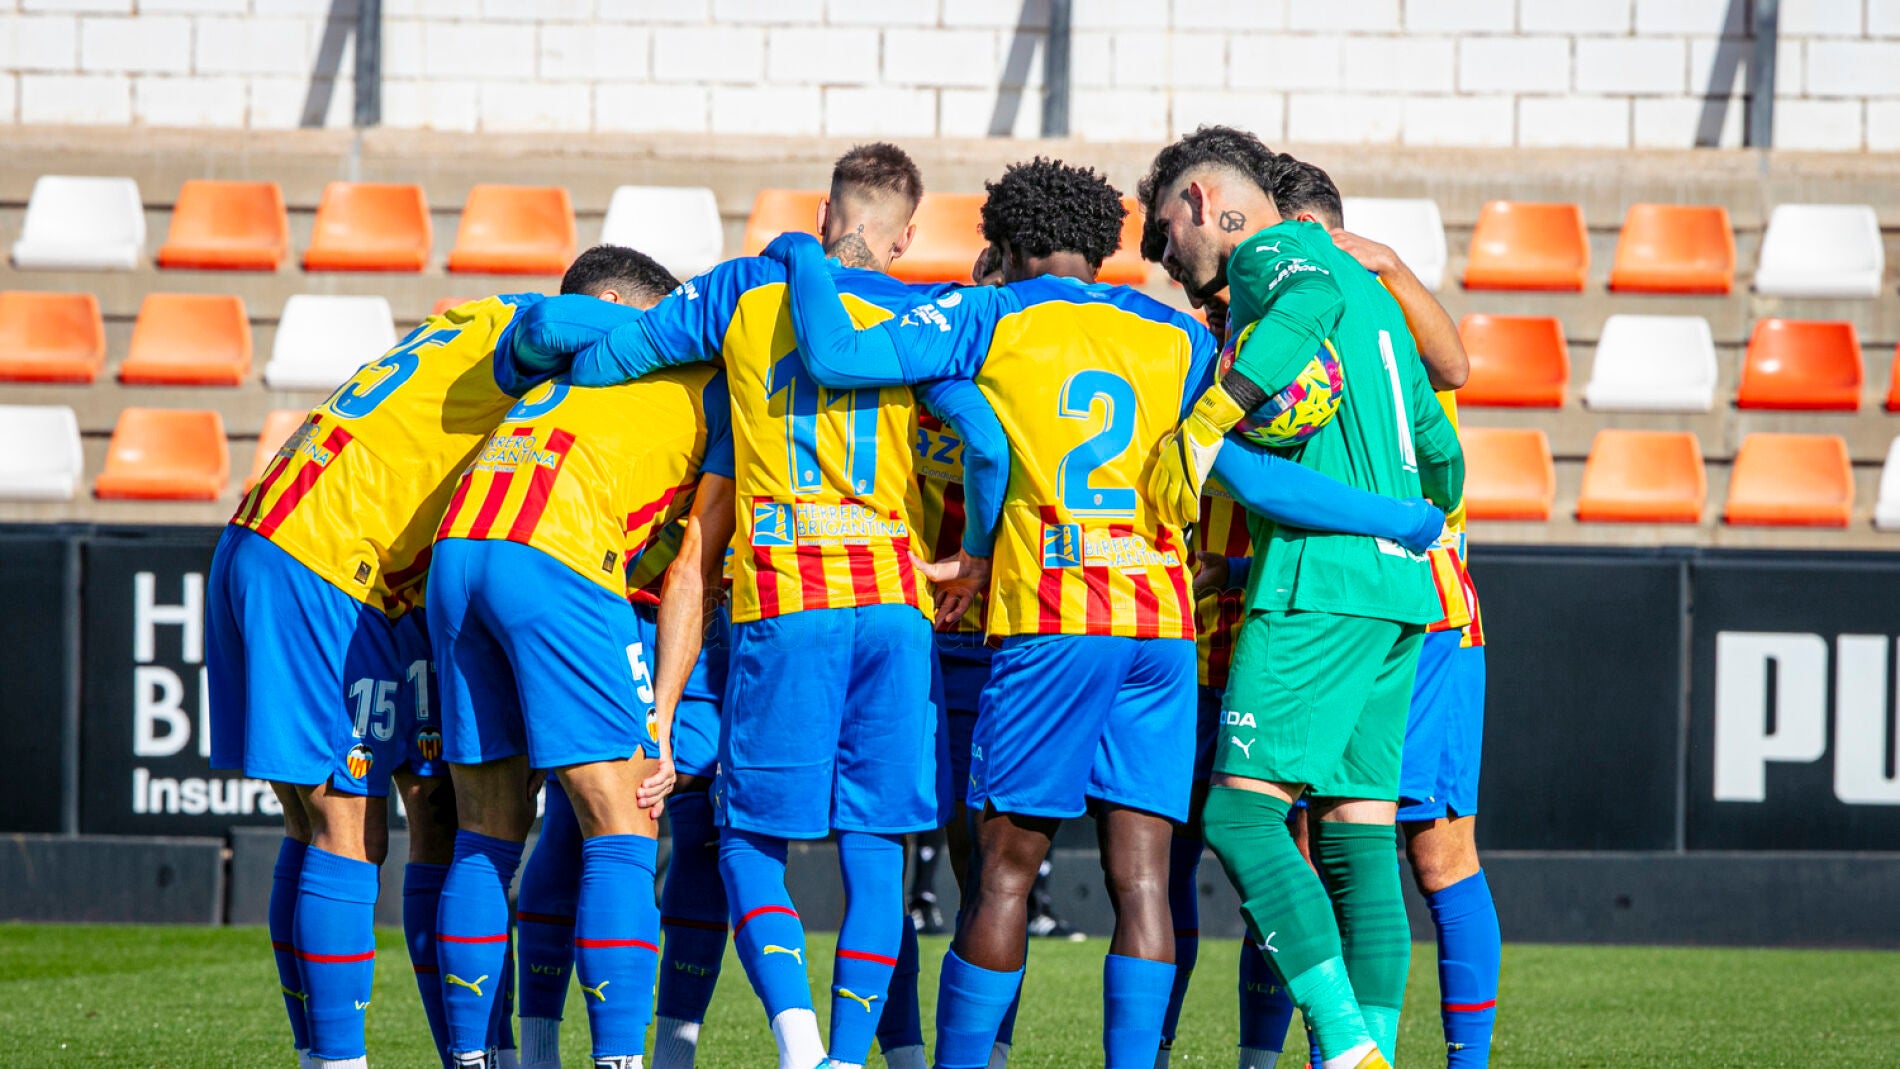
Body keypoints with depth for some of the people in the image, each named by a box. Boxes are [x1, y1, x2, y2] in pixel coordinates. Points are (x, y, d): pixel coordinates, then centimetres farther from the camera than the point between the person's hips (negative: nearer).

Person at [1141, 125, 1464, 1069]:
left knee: (1242, 814, -11)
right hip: (1400, 592, 9)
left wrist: (1204, 427, -26)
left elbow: (1309, 298, -27)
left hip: (1317, 581, -9)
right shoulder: (1368, 285, 25)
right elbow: (1441, 457, 27)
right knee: (1357, 839, 6)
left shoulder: (1267, 255, -1)